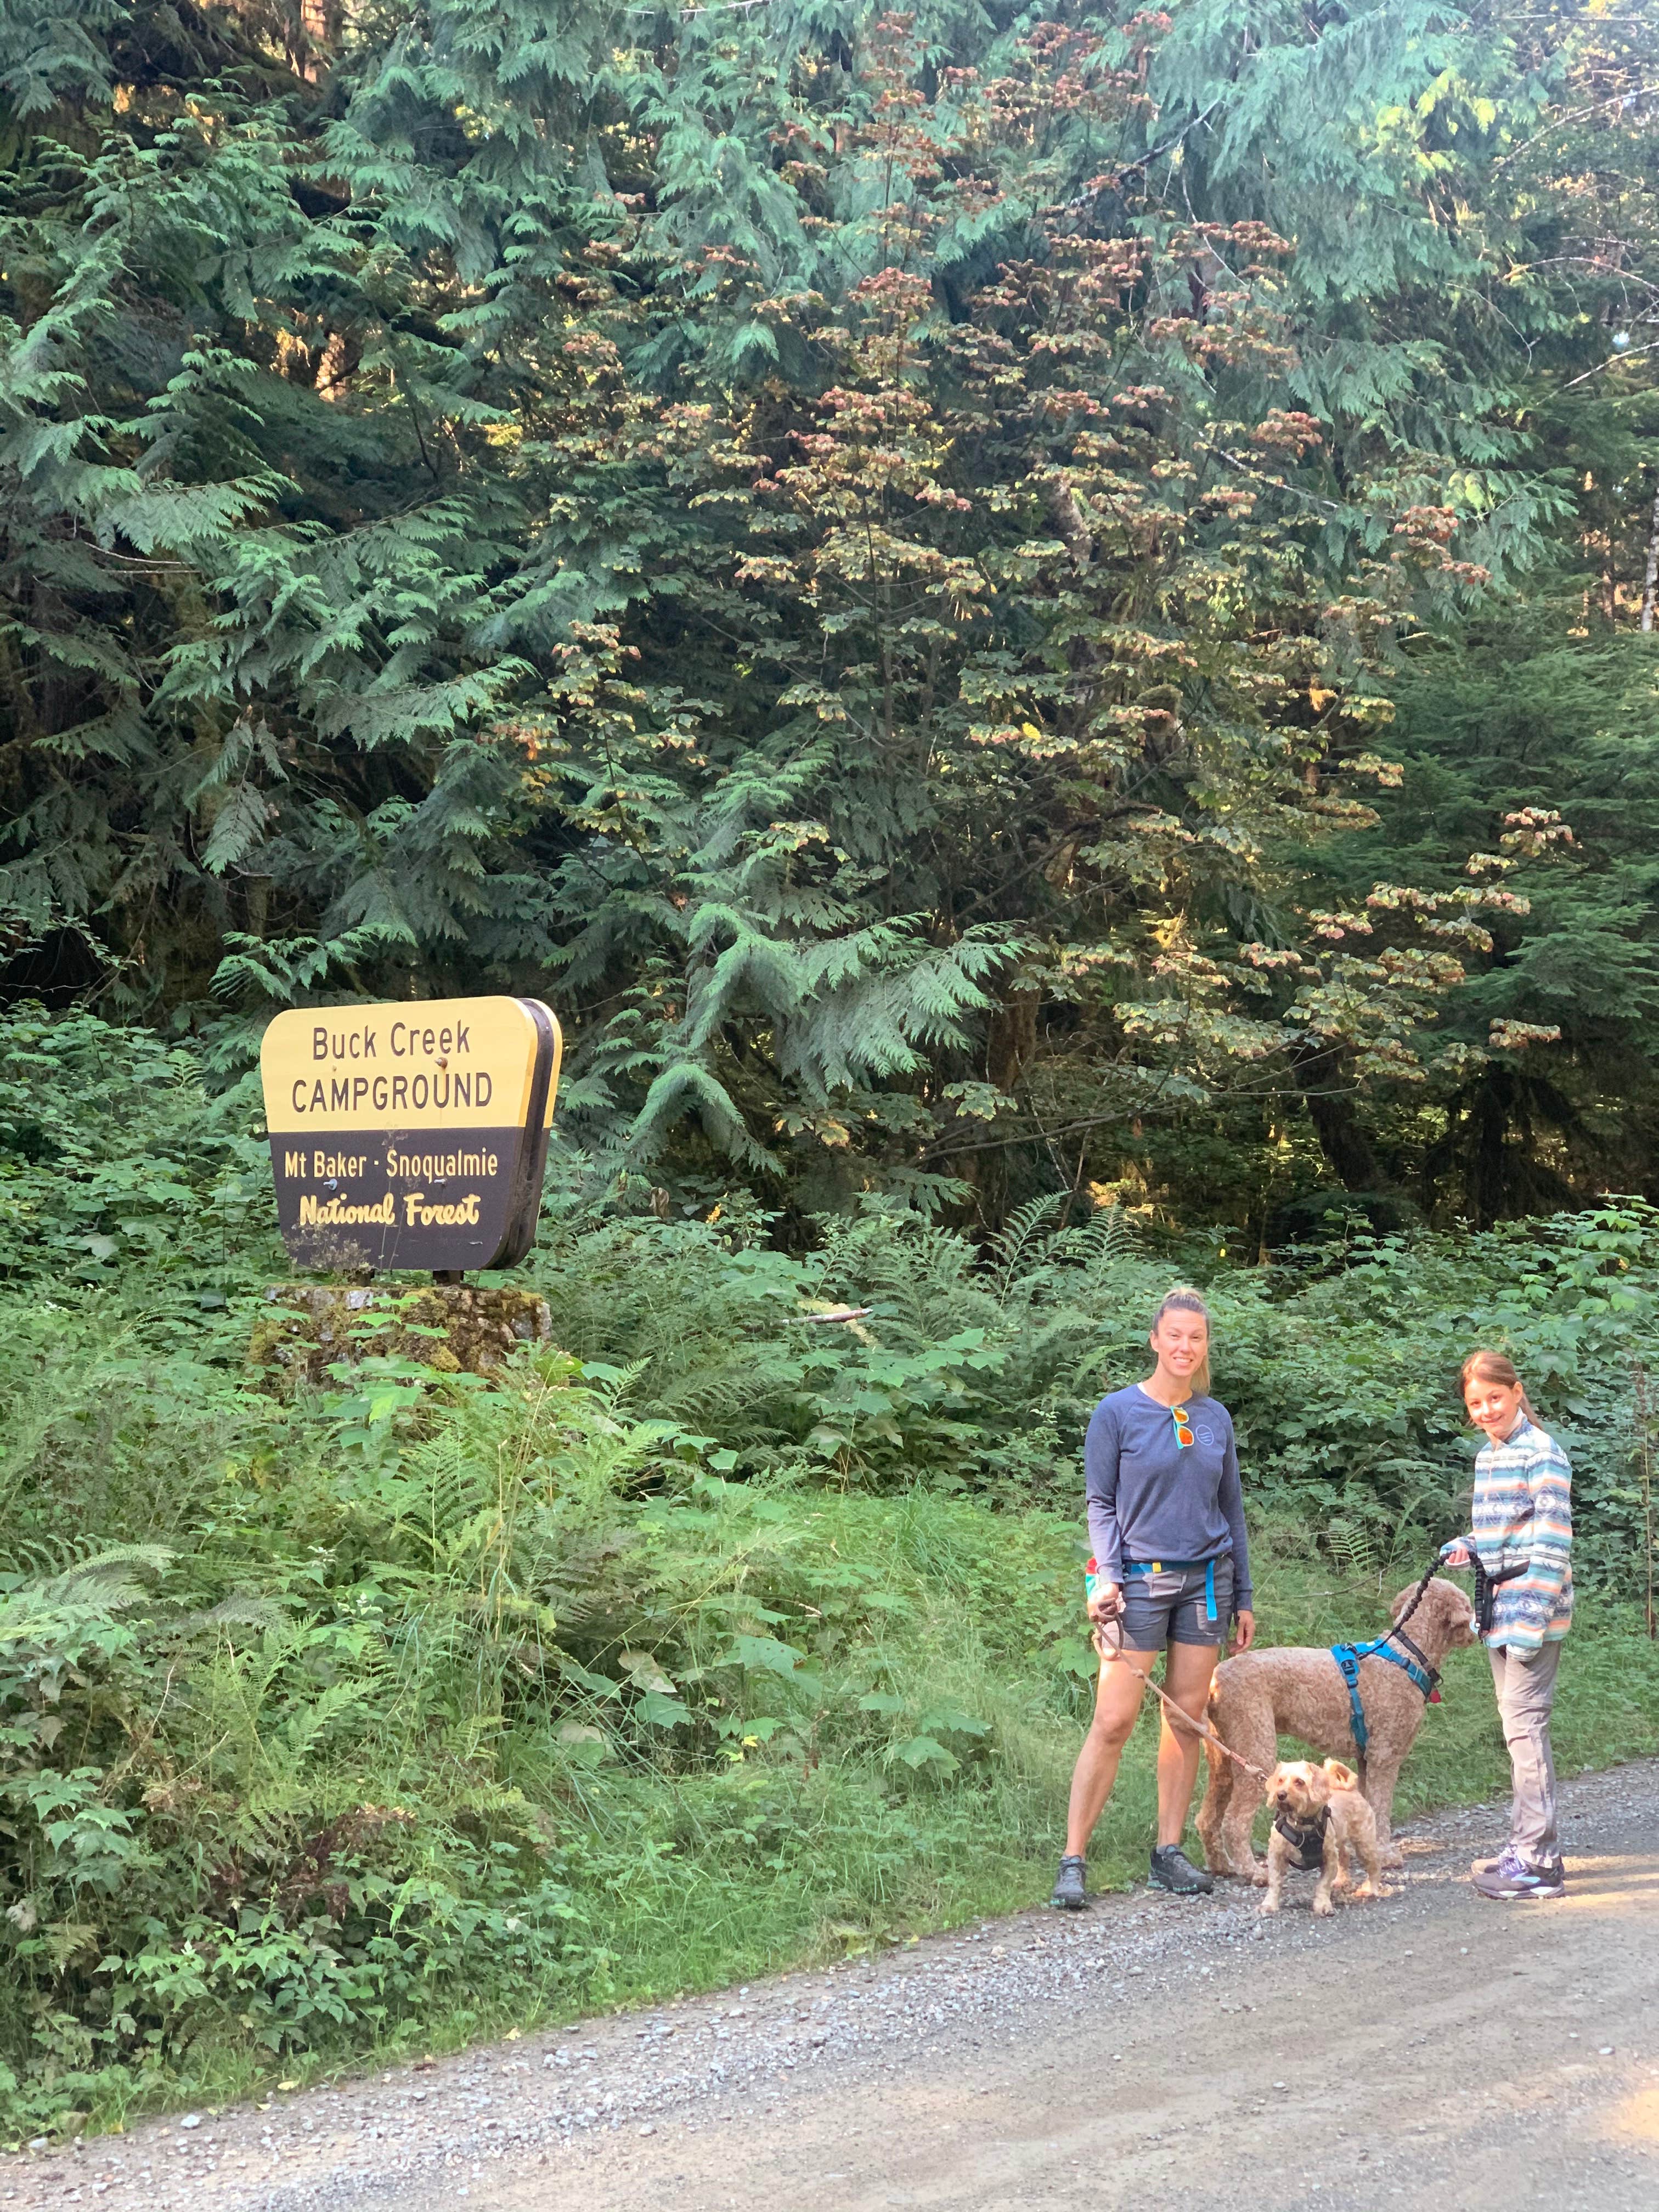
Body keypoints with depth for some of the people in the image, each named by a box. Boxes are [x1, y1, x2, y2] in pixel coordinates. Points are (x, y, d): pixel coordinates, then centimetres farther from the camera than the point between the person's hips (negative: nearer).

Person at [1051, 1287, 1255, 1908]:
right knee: (1113, 1722, -8)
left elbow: (1232, 1509, 14)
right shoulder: (1117, 1412, -2)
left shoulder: (1216, 1418, 10)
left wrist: (1243, 1597, 13)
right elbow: (1100, 1502, -2)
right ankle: (1073, 1861, -5)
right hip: (1140, 1580, -4)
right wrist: (1107, 1575, -14)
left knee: (1187, 1719, 5)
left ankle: (1169, 1852, 14)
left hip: (1206, 1580, 4)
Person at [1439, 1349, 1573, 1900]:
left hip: (1532, 1606, -9)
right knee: (1516, 1725, 14)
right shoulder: (1487, 1457, 15)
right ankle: (1530, 1848, 22)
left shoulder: (1541, 1453, -12)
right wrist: (1466, 1548, 5)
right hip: (1499, 1609, 9)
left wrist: (1532, 1619, -20)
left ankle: (1539, 1862, -6)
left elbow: (1552, 1540, -16)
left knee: (1524, 1723, -10)